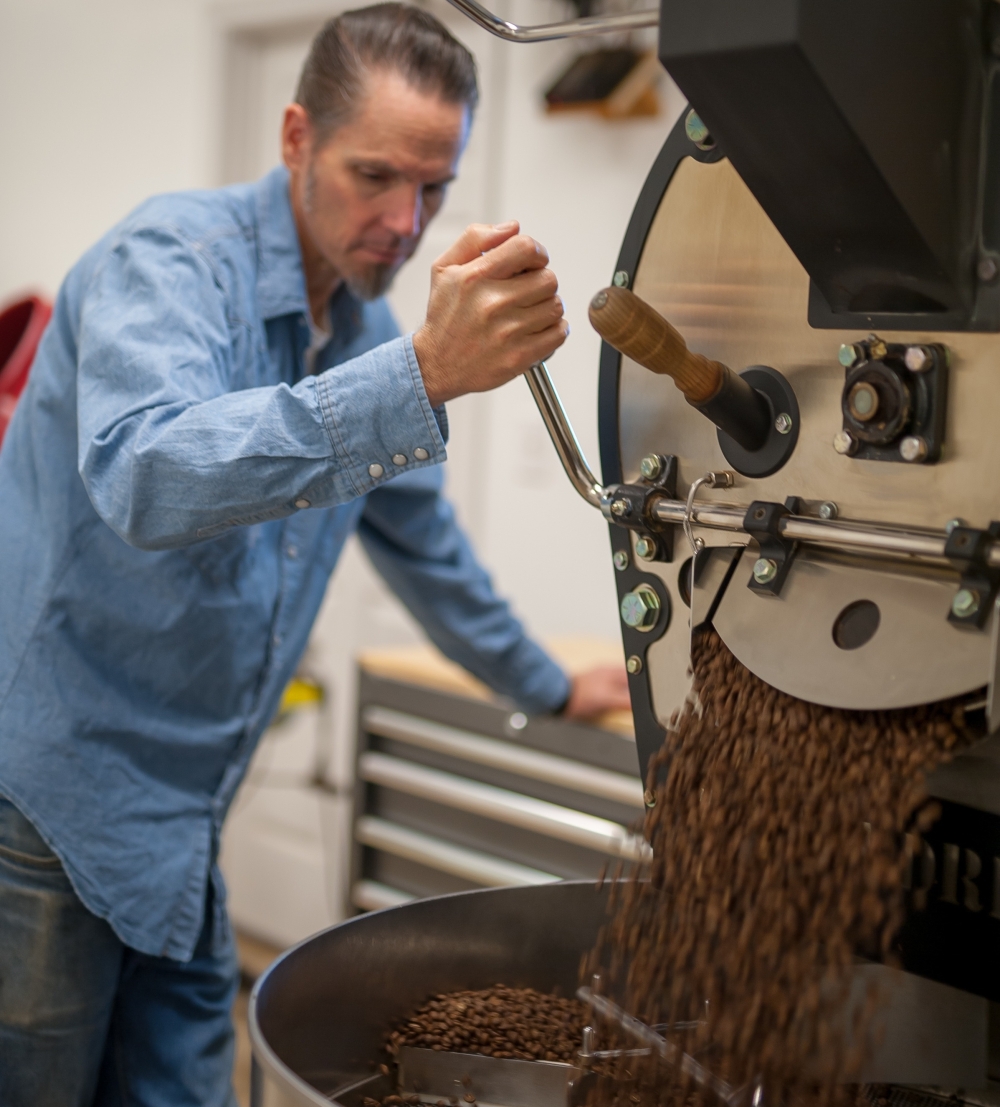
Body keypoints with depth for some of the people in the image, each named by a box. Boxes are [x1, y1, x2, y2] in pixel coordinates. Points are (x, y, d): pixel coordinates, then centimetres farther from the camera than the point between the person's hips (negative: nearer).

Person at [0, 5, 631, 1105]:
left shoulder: (366, 333, 10)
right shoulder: (172, 258, -15)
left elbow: (419, 534, 25)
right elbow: (147, 480, -36)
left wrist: (551, 688, 32)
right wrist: (425, 373, -44)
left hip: (177, 819, 7)